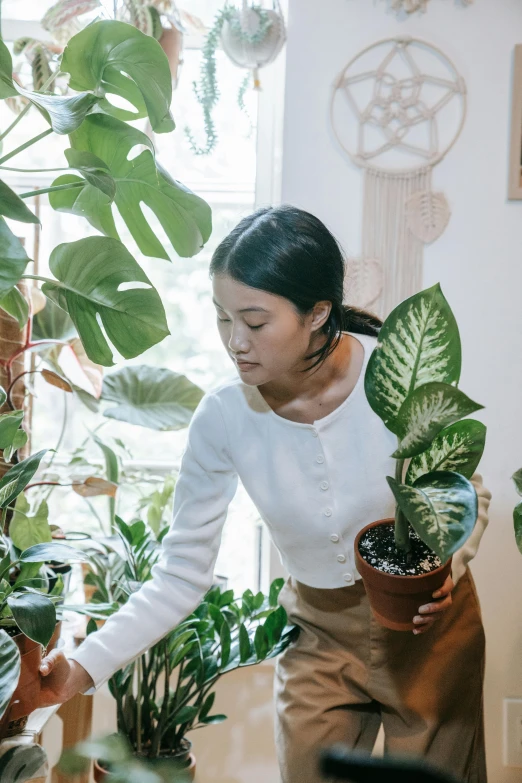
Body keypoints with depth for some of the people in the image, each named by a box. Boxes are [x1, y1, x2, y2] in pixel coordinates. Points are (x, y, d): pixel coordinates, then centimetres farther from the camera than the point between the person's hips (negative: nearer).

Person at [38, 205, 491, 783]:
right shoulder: (223, 419, -20)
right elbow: (182, 575, -13)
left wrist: (445, 568, -26)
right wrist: (85, 668, -22)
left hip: (429, 622, 0)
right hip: (320, 633, 1)